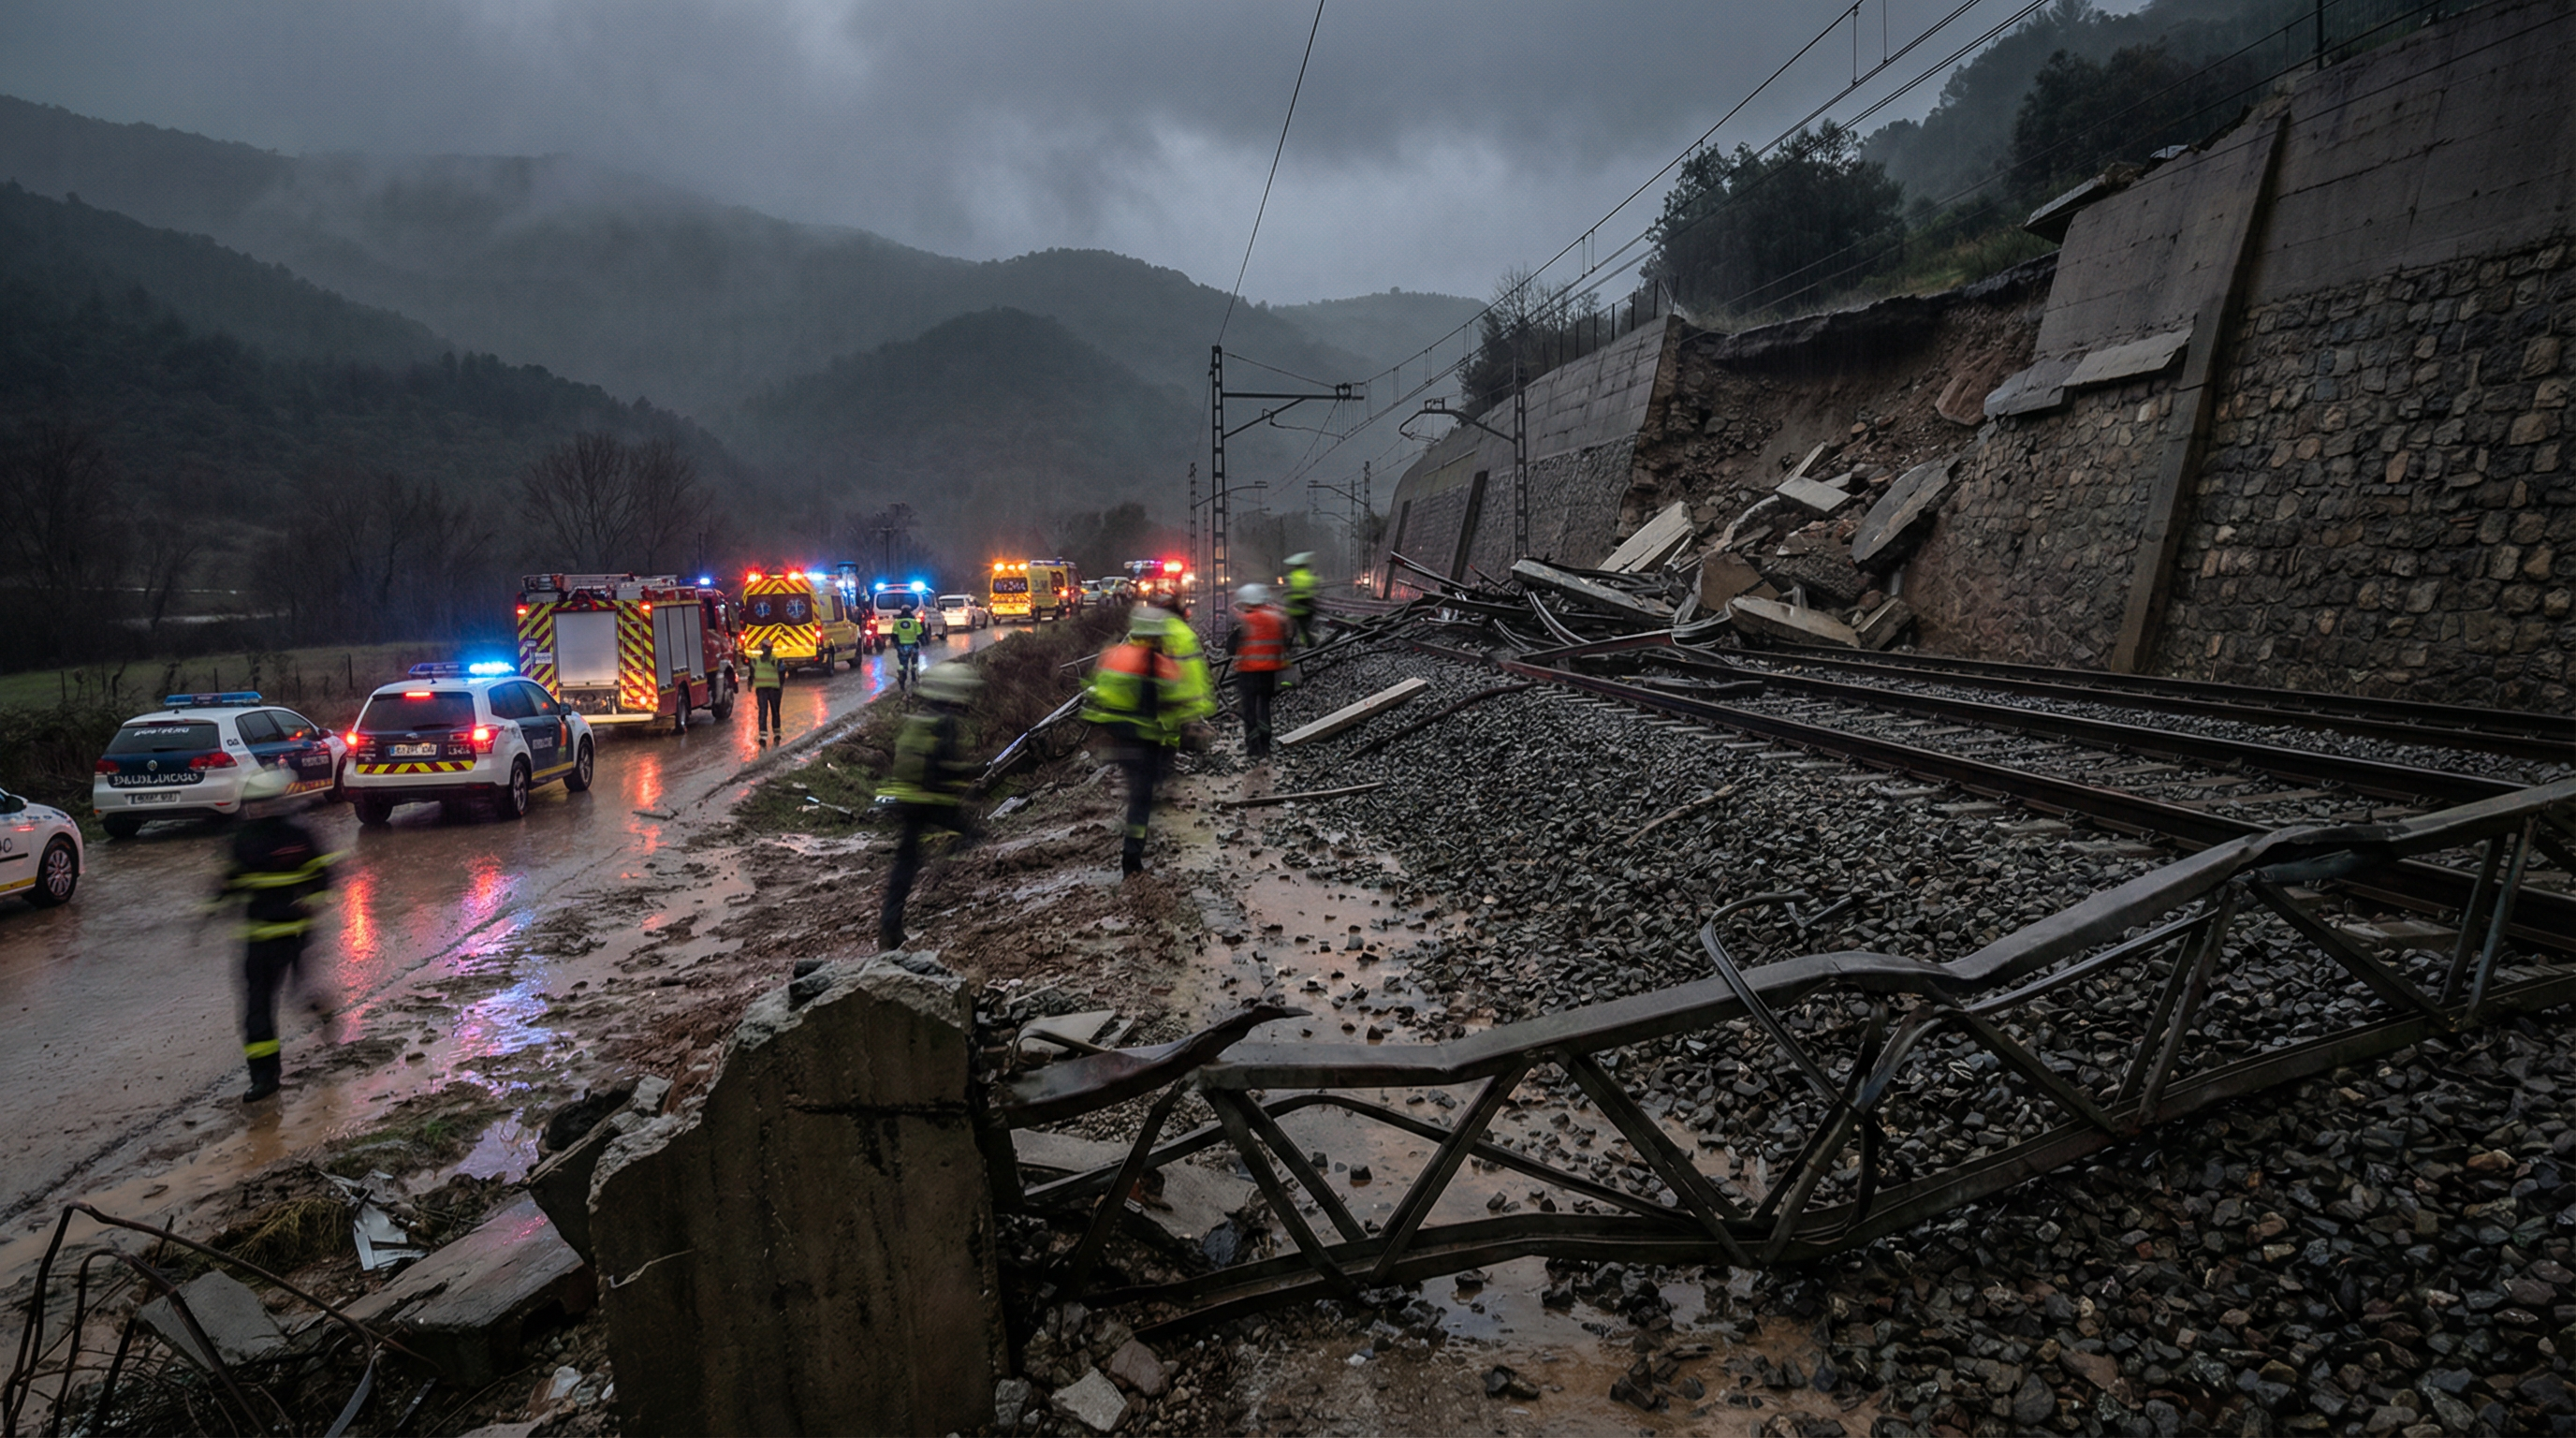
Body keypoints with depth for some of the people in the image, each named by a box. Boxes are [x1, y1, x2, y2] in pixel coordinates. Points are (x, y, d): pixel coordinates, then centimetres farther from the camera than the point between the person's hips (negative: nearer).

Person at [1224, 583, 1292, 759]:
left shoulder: (1244, 620, -13)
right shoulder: (1277, 618, 3)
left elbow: (1231, 648, -9)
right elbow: (1284, 645, 9)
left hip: (1249, 672, -5)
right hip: (1271, 671, 5)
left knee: (1249, 709, 4)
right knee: (1264, 706, 17)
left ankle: (1253, 749, 4)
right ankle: (1265, 748, 19)